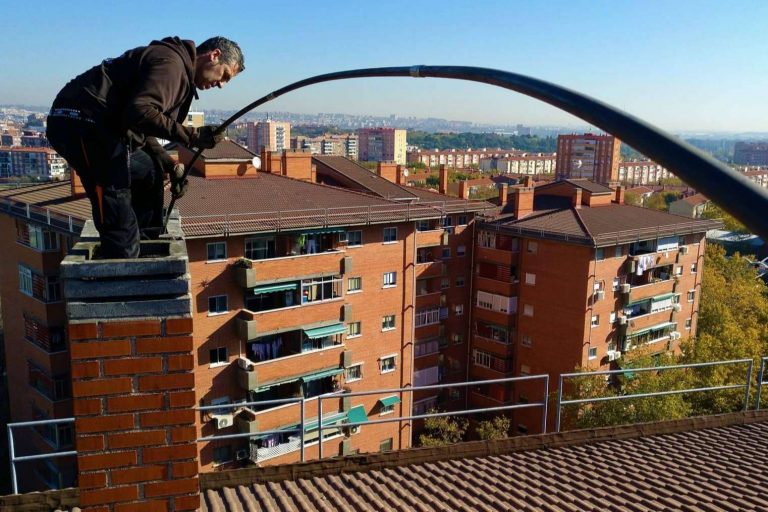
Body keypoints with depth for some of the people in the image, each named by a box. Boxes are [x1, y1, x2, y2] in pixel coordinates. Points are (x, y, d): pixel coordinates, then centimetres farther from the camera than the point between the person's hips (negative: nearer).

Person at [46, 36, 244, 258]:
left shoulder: (180, 72, 22)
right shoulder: (171, 62, -10)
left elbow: (142, 130, 22)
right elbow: (140, 113, -26)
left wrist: (171, 165, 12)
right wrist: (191, 136, -22)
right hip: (82, 123, -11)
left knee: (150, 173, 24)